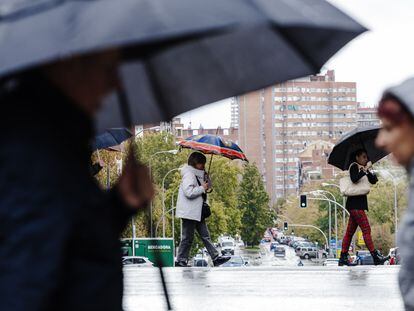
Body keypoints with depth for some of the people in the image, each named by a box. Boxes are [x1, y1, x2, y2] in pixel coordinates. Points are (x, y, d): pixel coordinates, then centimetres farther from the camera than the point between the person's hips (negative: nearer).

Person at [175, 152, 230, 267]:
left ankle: (216, 257, 8)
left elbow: (209, 185, 26)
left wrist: (206, 176, 6)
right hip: (189, 213, -10)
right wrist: (202, 188, -15)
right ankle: (181, 261, 3)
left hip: (197, 212, 10)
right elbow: (189, 192, -26)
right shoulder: (188, 174, -14)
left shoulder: (198, 174, 17)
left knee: (205, 235, 8)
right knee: (187, 238, -4)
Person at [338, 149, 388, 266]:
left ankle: (343, 258, 6)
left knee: (350, 231, 6)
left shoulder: (363, 169, 21)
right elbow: (354, 179, -22)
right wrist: (365, 169, -16)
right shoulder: (354, 166, -3)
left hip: (359, 203, 9)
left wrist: (369, 171, -2)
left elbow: (373, 181, 12)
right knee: (366, 229, -11)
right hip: (355, 203, -9)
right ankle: (376, 256, -13)